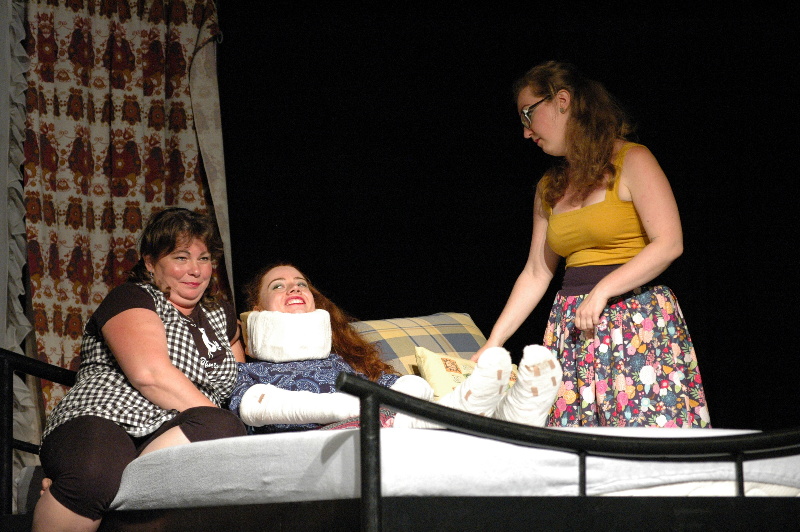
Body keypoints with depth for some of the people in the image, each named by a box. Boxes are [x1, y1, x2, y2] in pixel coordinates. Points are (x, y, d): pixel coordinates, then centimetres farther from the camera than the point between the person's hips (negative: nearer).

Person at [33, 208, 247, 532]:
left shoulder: (221, 315, 28)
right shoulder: (130, 298, 7)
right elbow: (150, 374, -9)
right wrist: (218, 421, -9)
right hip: (102, 422, -5)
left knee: (224, 431, -32)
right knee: (96, 473, -42)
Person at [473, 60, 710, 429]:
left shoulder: (632, 161, -2)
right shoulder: (550, 187, 18)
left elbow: (669, 243, -12)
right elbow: (535, 274, 20)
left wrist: (602, 292, -18)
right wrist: (492, 344, 14)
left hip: (639, 323, -6)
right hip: (571, 332, 6)